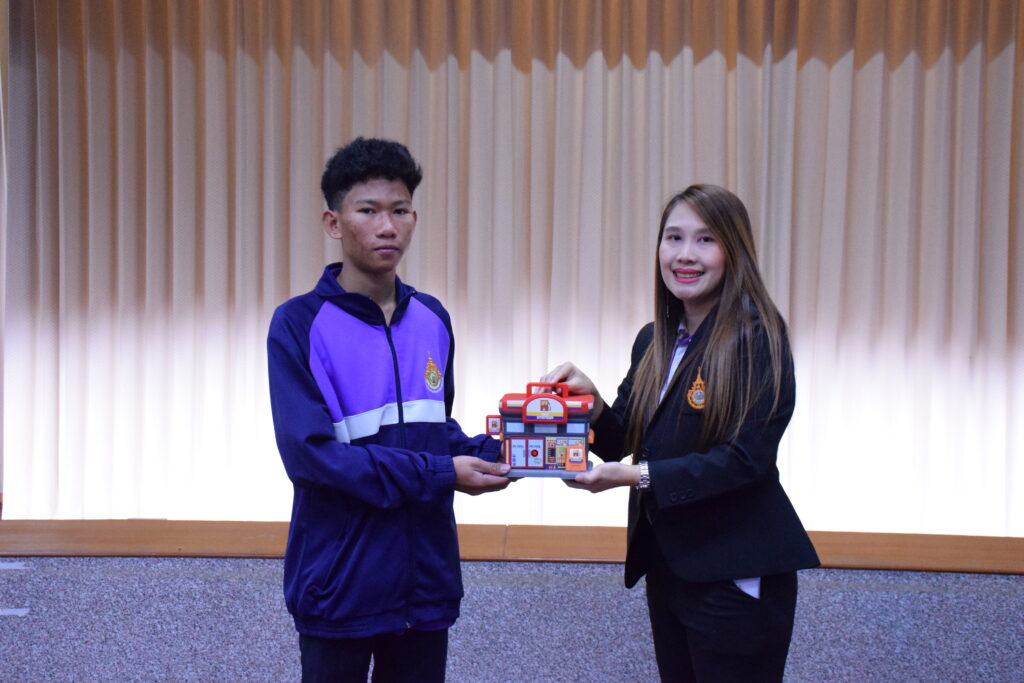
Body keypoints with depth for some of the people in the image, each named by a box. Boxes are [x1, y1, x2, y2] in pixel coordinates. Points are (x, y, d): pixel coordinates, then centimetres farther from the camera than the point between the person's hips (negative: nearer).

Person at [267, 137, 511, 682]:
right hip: (340, 586, -5)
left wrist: (487, 453, -6)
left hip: (426, 579, 5)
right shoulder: (299, 324, -10)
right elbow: (309, 452, -19)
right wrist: (439, 475, -21)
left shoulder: (432, 320, 7)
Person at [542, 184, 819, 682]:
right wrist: (589, 400, -10)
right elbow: (621, 441, 10)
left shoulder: (757, 340, -13)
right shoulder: (654, 341, 10)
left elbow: (746, 457, -20)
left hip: (735, 578, -7)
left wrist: (639, 476, -25)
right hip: (666, 565, 7)